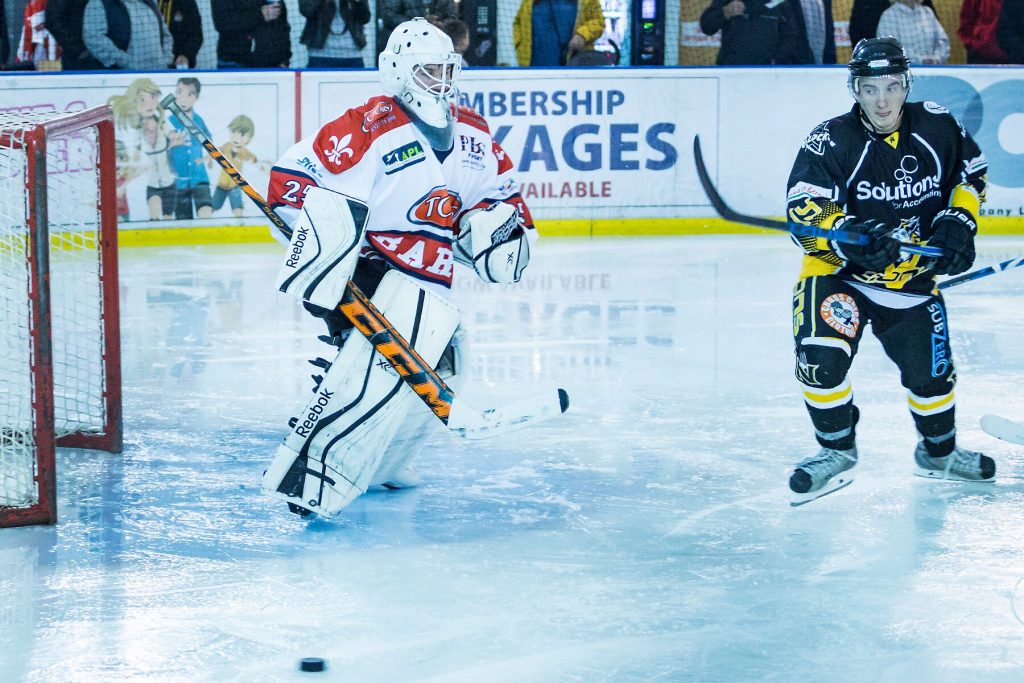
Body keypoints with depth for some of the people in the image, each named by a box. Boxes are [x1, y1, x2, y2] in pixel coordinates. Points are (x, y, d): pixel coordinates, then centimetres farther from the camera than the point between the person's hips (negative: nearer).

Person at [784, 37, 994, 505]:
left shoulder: (938, 128, -8)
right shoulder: (831, 141, -19)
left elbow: (971, 172, 10)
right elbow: (804, 213, -25)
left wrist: (958, 221, -6)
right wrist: (848, 235, -42)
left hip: (913, 277, 4)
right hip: (838, 273, -3)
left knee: (931, 371, 12)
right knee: (821, 356, -24)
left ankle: (939, 453, 41)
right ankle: (837, 453, -1)